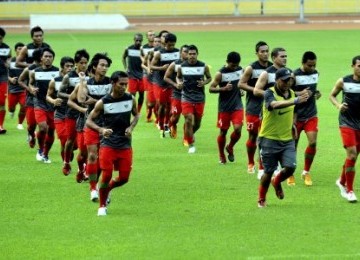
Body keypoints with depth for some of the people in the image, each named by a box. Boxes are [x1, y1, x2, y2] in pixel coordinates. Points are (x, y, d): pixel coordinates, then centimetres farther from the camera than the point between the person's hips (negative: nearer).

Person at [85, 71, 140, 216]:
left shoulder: (130, 99, 0)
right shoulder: (103, 103, -9)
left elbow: (136, 115, 18)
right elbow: (89, 121, -3)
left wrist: (131, 127, -2)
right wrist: (101, 129, -22)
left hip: (125, 145, 3)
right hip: (108, 144, -3)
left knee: (124, 178, 1)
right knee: (106, 175, -9)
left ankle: (107, 189, 32)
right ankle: (102, 206, 10)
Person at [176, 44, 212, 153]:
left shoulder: (203, 66, -4)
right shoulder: (182, 67, -3)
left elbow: (209, 78, 10)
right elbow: (178, 76, 15)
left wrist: (204, 83, -12)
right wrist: (179, 83, -7)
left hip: (199, 99, 1)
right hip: (186, 98, -1)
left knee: (197, 123, 10)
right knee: (189, 120, -13)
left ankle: (190, 134, 43)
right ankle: (191, 145, -1)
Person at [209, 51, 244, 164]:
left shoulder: (240, 70, 2)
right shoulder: (221, 73, -11)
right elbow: (211, 88, -11)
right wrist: (224, 88, -25)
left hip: (237, 106, 3)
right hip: (224, 107, -3)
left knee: (238, 129, -12)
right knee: (223, 131, 6)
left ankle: (230, 147, 16)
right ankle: (221, 156, 23)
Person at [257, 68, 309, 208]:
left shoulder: (291, 93, 6)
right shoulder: (269, 93, -14)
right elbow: (275, 104, -38)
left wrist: (293, 124, 11)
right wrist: (295, 101, -50)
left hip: (287, 140, 5)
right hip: (270, 139, -5)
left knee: (290, 167, -10)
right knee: (268, 172, 2)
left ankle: (277, 182, 23)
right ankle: (261, 199, 25)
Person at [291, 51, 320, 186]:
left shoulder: (315, 73, 6)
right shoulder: (295, 75, -12)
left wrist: (317, 93, 4)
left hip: (311, 115, 4)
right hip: (297, 115, -4)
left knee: (312, 142, -10)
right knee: (293, 144, 3)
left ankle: (306, 172, 7)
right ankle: (290, 175, 19)